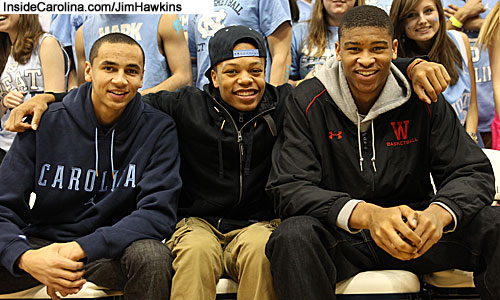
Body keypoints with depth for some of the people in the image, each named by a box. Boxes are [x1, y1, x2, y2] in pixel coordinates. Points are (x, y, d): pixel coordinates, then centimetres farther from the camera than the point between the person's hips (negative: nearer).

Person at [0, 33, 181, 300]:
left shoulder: (158, 129, -6)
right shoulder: (45, 124, -4)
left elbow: (158, 213, -15)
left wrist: (80, 248, -27)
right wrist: (26, 258, -29)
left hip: (112, 248, 0)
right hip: (41, 245, 0)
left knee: (152, 256, -32)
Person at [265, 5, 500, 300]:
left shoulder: (422, 99, -1)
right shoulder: (308, 101, -7)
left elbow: (473, 172, -3)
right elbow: (290, 187, -15)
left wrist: (438, 213, -28)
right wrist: (367, 215, -33)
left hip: (413, 231, 3)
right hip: (340, 236, -2)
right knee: (293, 236, -34)